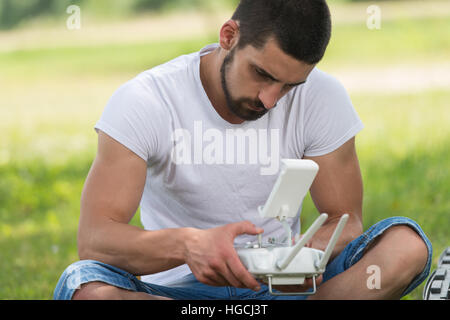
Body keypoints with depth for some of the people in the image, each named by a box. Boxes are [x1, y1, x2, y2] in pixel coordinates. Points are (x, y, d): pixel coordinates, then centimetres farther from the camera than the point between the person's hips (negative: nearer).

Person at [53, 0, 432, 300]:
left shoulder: (321, 98, -6)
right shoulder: (143, 102, -14)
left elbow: (346, 219, -3)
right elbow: (94, 239, -22)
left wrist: (311, 252, -29)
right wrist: (187, 244, -43)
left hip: (278, 286, 2)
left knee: (406, 244, -22)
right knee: (84, 289, -34)